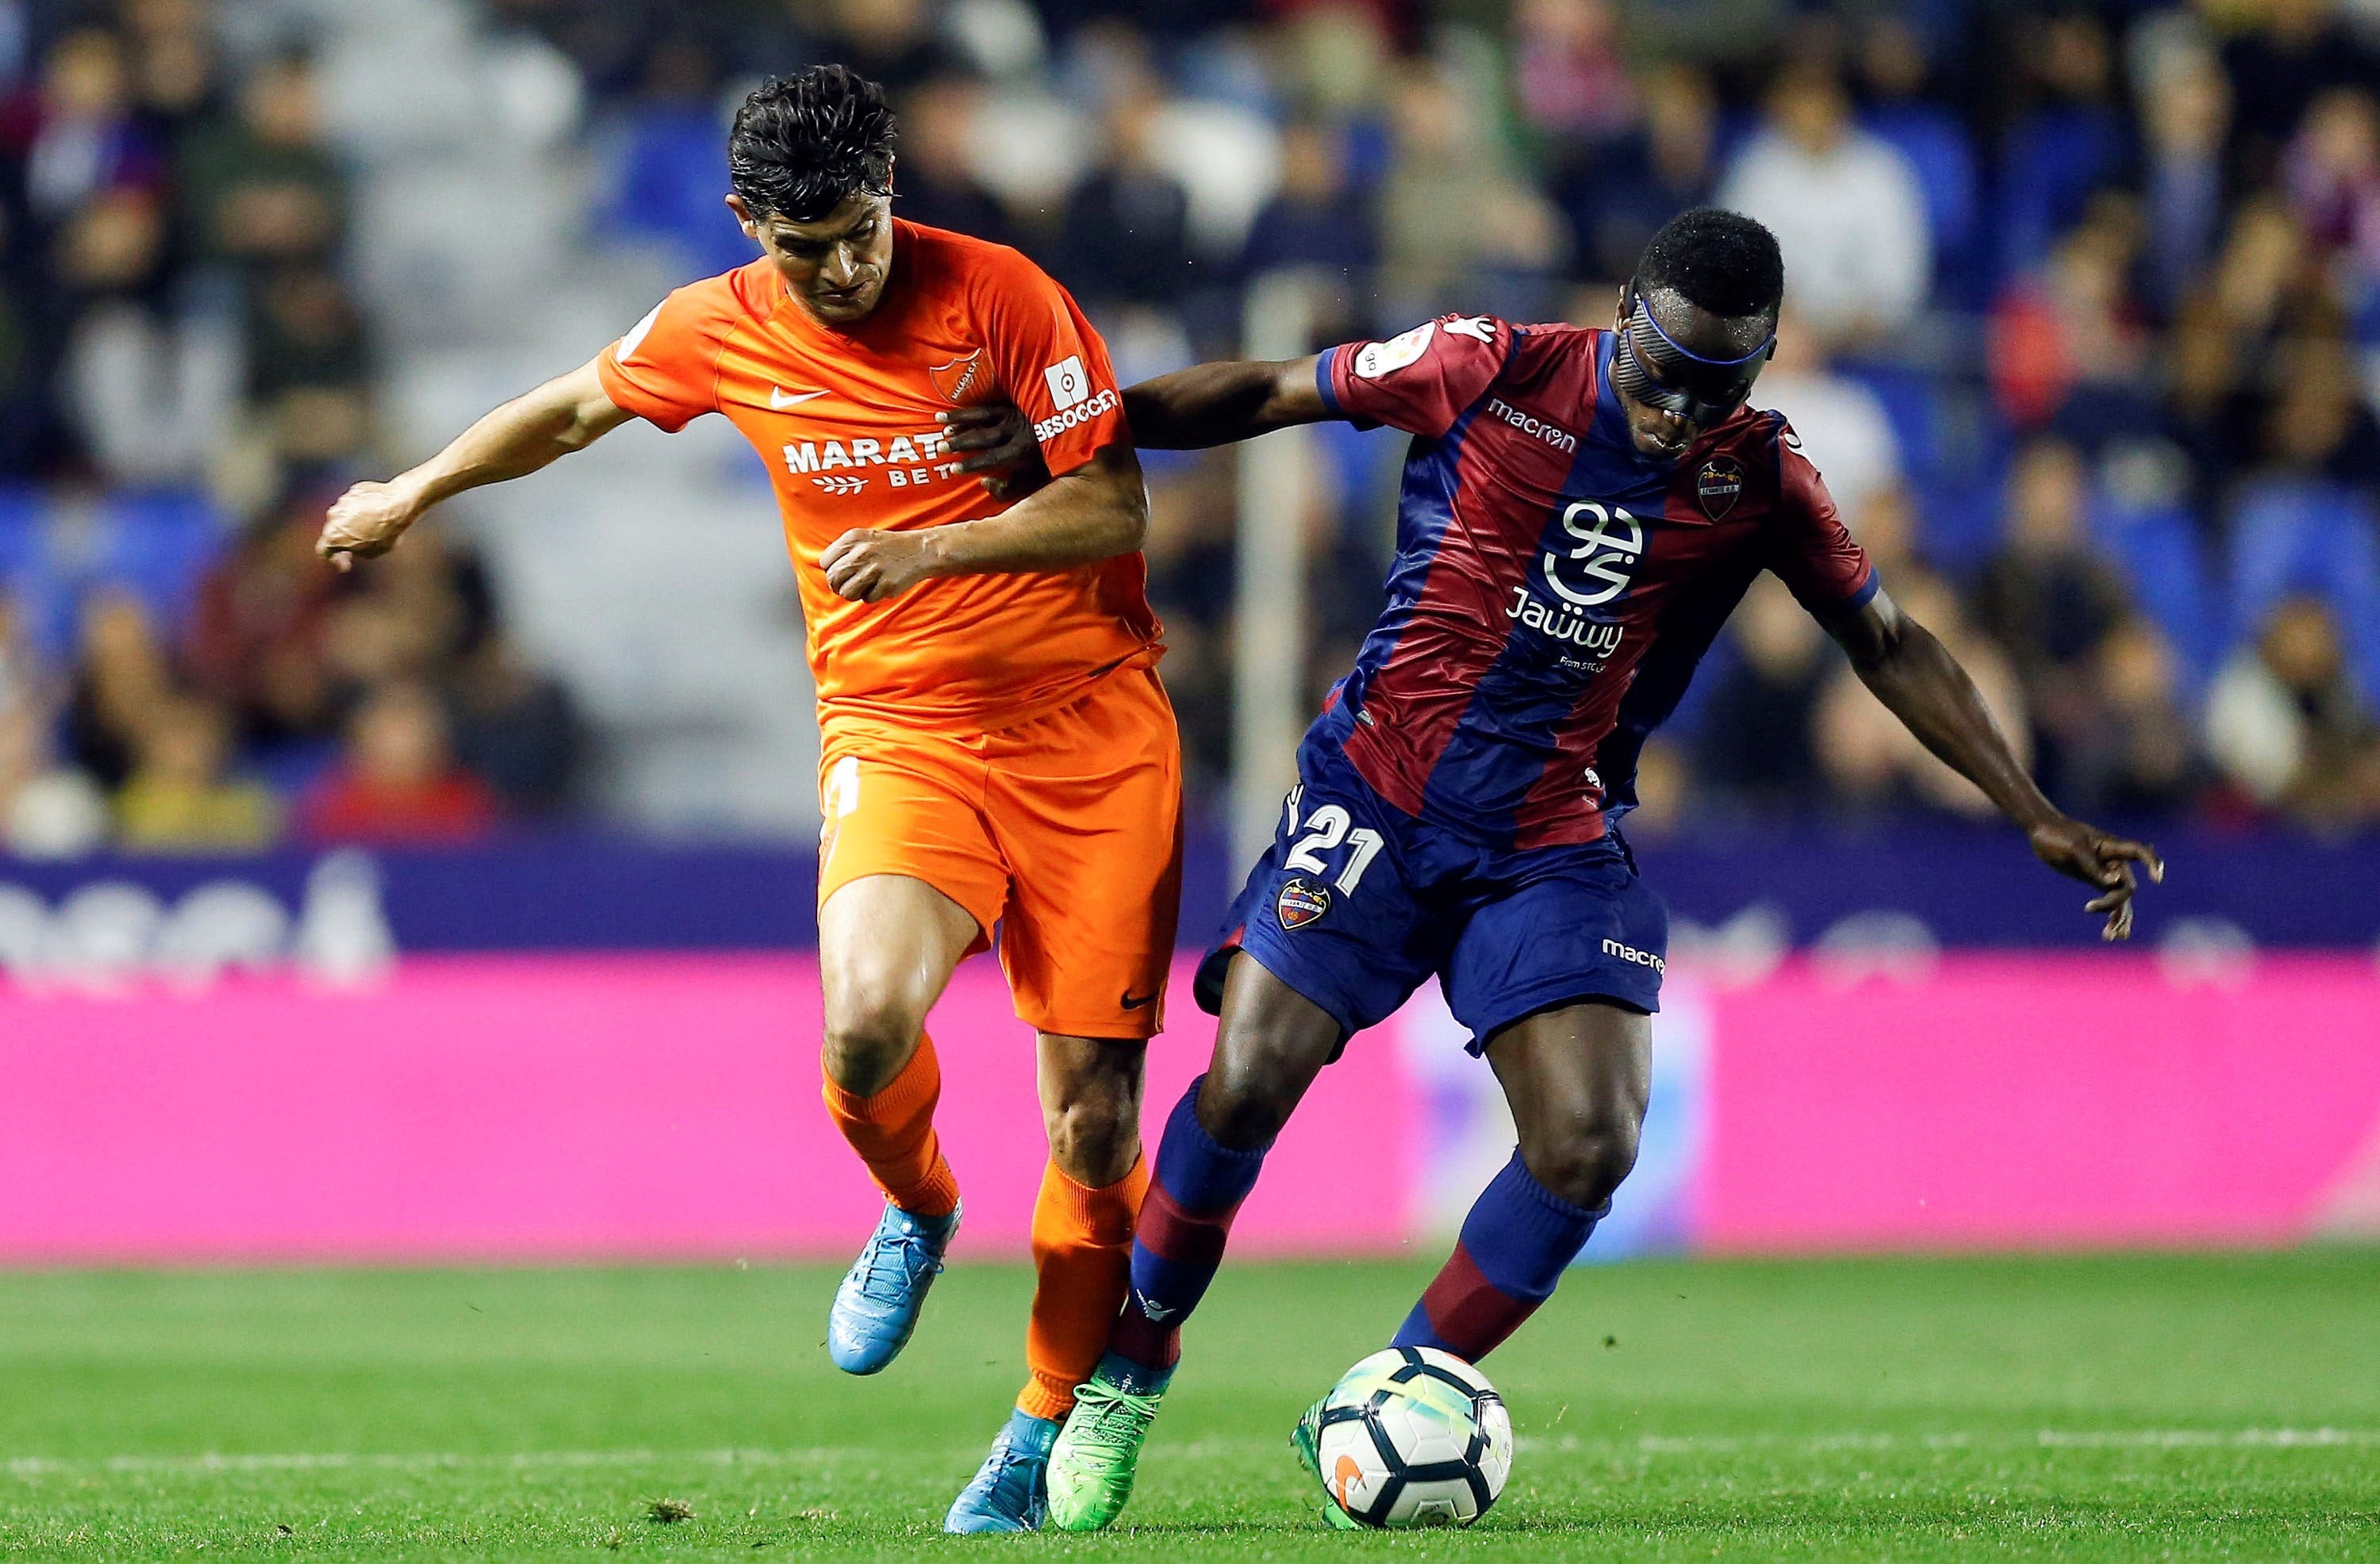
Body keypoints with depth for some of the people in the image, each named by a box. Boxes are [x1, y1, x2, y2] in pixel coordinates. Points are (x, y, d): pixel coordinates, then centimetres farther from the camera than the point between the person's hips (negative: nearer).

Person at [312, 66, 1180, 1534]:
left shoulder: (999, 296, -9)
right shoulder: (723, 333, 0)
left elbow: (1112, 507, -8)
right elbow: (569, 411, 21)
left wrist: (931, 545, -22)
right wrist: (409, 496, 34)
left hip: (1088, 724, -1)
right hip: (898, 732, 1)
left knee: (1094, 1112, -3)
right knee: (866, 1017, -28)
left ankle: (1046, 1431, 16)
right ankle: (917, 1213, 7)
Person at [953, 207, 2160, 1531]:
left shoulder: (1761, 479, -1)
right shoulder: (1492, 372, -8)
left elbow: (1889, 644, 9)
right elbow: (1266, 394, 1)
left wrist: (2036, 817, 6)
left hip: (1558, 848, 2)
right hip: (1376, 798, -2)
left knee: (1591, 1145, -15)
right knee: (1249, 1083, -16)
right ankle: (1131, 1363, 10)